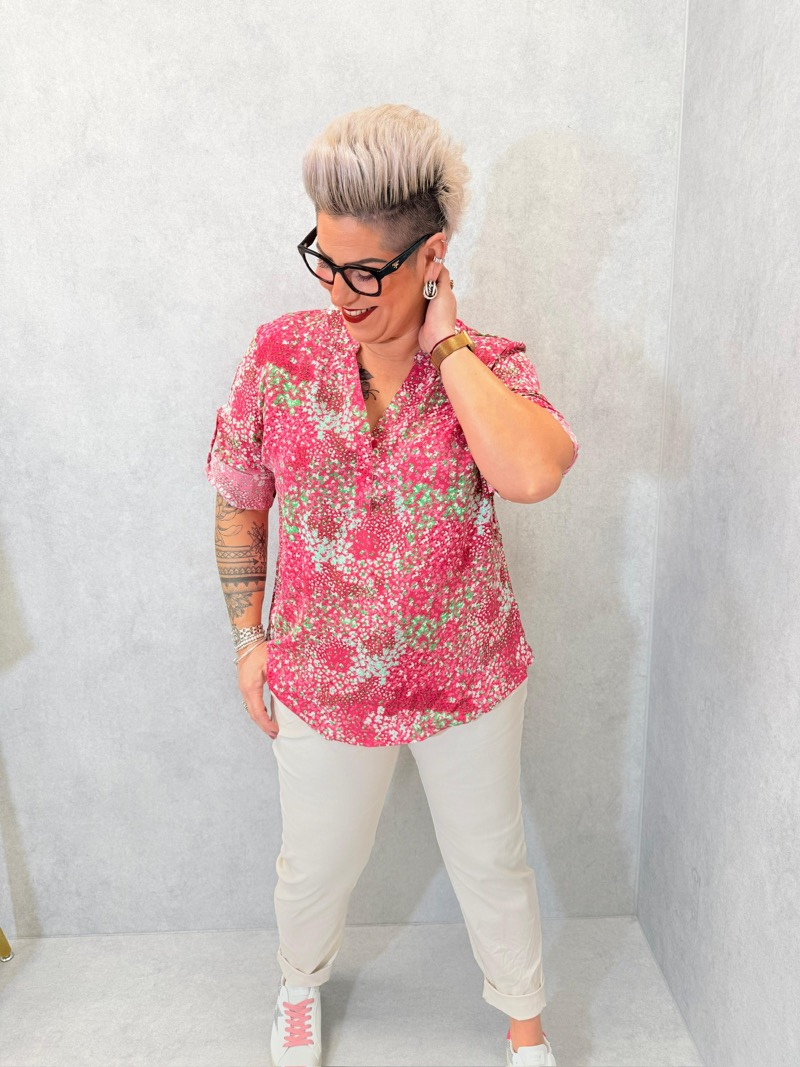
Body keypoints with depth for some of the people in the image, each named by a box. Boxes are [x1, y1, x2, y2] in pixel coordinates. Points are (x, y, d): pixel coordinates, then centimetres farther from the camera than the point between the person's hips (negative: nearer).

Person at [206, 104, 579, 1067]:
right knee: (317, 866, 23)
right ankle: (300, 987, 60)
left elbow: (531, 473, -37)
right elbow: (239, 504, 1)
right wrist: (249, 637, 2)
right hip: (324, 684, 1)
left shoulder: (490, 367, -14)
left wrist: (445, 343, -27)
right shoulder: (280, 355, -11)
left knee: (490, 862, 22)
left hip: (469, 679, 0)